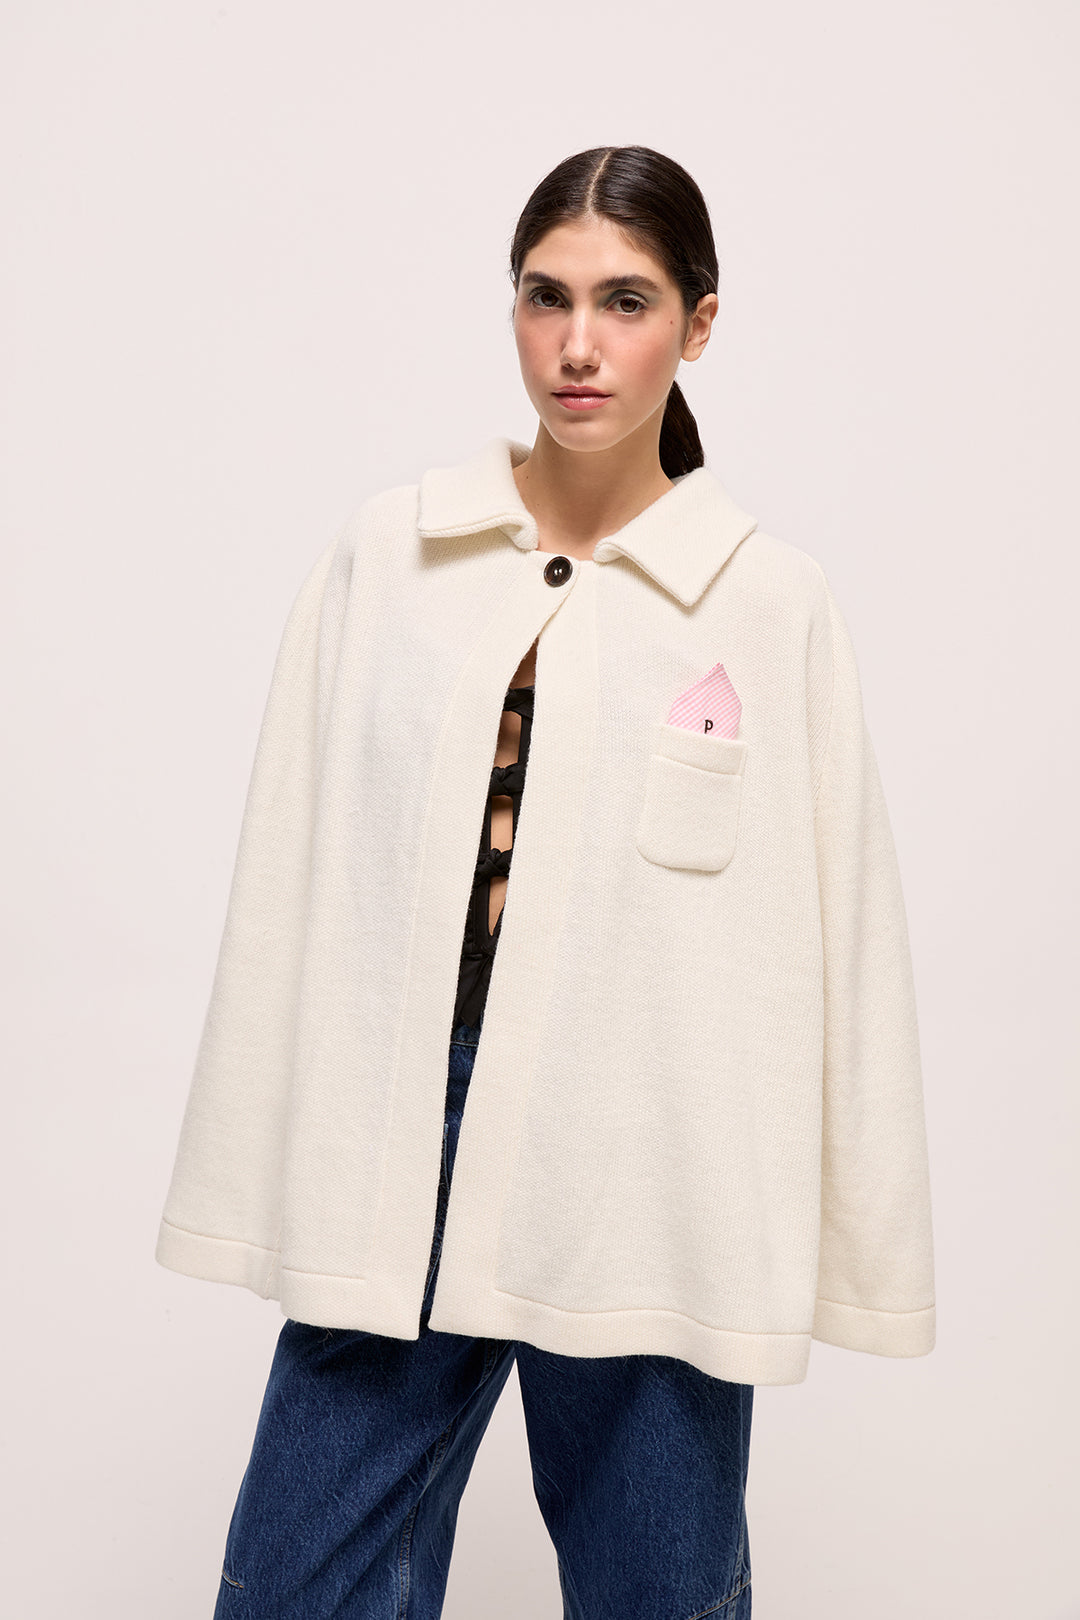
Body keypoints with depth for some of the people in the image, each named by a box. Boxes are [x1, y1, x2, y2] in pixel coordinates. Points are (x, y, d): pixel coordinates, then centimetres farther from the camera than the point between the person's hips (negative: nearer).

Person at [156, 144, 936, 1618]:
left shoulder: (774, 603, -2)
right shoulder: (386, 556, 3)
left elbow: (838, 934, 0)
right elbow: (289, 884, 4)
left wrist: (846, 1242, 0)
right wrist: (266, 1185, 4)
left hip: (648, 1183, -1)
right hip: (389, 1160, 2)